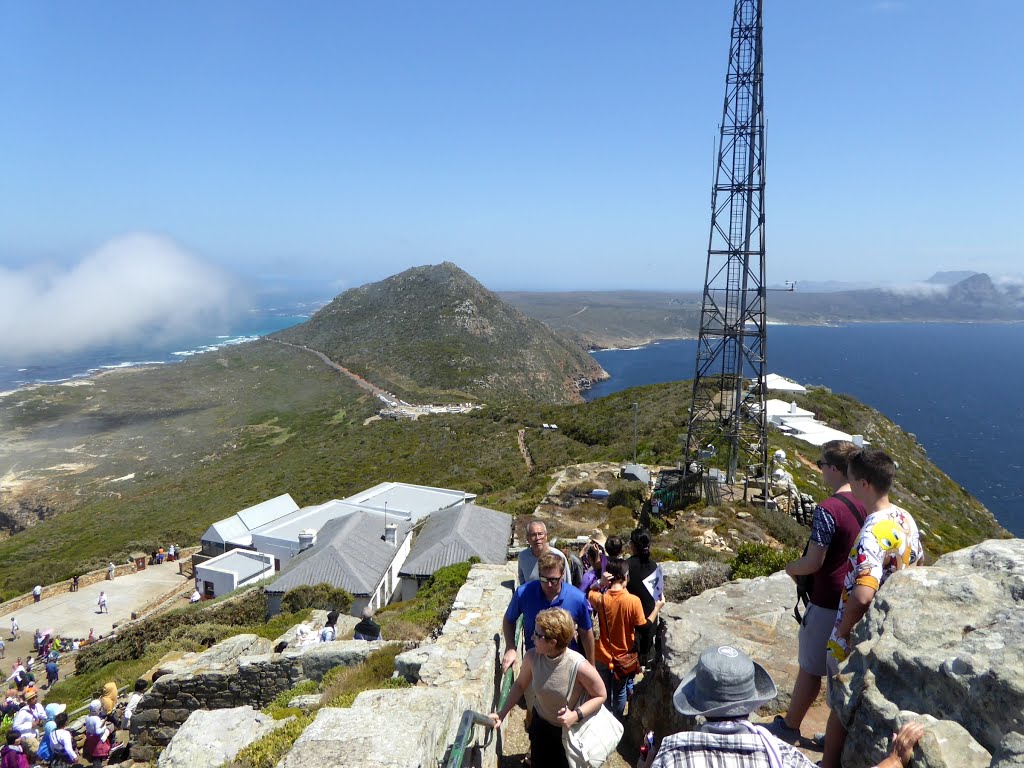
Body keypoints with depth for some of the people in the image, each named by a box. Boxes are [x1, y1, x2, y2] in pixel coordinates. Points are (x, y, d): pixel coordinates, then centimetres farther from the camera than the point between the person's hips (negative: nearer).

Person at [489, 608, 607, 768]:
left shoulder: (580, 666, -35)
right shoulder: (532, 657, -23)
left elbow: (600, 695, -18)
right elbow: (520, 684, -4)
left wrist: (577, 715, -29)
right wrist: (502, 714, -9)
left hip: (571, 729, -3)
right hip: (541, 724, 3)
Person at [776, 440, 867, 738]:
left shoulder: (828, 509, -24)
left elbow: (813, 563, -22)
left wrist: (789, 567, -2)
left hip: (828, 604, -7)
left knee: (810, 668, 9)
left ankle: (790, 725, 26)